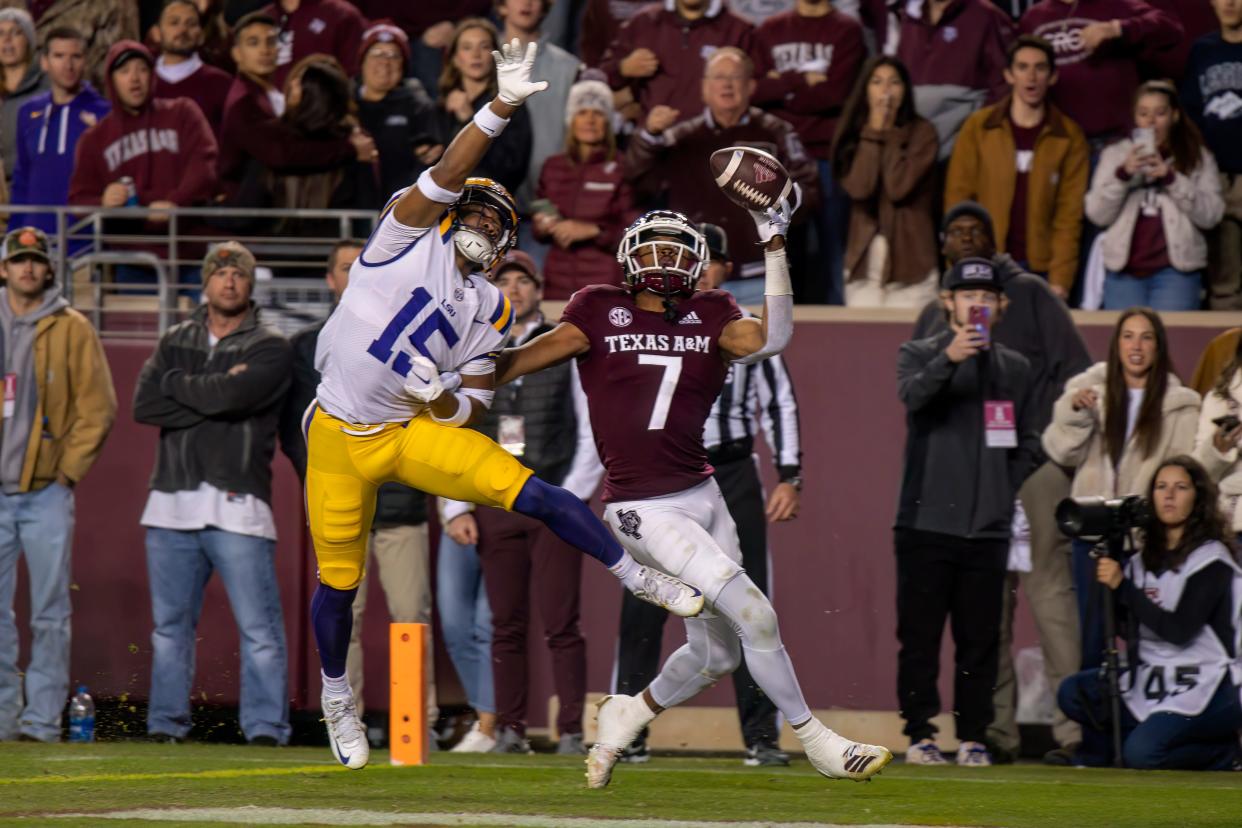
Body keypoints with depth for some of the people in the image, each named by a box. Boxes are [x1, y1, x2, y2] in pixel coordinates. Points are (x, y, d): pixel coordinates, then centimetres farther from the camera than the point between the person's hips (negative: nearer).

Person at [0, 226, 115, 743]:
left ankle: (42, 719, -1)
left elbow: (98, 406, 2)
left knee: (49, 612, -3)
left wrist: (69, 468, -5)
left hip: (46, 490, -2)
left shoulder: (71, 330, 4)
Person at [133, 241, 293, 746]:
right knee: (170, 625, 8)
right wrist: (213, 396, -8)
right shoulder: (175, 343, 16)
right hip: (173, 505, 4)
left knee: (259, 628, -9)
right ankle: (165, 727, 14)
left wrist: (176, 384, 0)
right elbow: (144, 406, 0)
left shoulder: (270, 349, 4)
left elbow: (234, 396, -15)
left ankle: (265, 729, -8)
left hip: (237, 508, -4)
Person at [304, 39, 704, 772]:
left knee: (533, 493, -13)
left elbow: (476, 403, 6)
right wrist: (503, 108, -30)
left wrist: (445, 397, -17)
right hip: (341, 436, -3)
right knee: (339, 580, 5)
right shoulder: (413, 239, -6)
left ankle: (639, 578, -3)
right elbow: (447, 177, -22)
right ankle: (337, 697, 29)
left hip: (417, 430, 3)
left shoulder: (492, 311, 4)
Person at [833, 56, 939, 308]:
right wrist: (874, 133, -7)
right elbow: (858, 188, -9)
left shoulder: (922, 132, -2)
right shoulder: (853, 133, 7)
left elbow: (898, 187, -13)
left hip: (909, 262, -3)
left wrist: (889, 134, -7)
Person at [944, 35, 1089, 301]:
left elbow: (1069, 214, -1)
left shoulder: (1069, 137, 4)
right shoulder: (978, 127, 4)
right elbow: (958, 199, 2)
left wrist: (1060, 282, -10)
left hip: (1039, 270, 0)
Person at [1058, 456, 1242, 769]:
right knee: (1073, 693, -13)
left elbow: (1180, 630, -18)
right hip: (1153, 679, 6)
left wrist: (1123, 586, -21)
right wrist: (1106, 582, -5)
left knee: (1142, 753, -25)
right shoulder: (1146, 558, 12)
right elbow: (1127, 627, 10)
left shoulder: (1211, 559, -9)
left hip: (1206, 689, -6)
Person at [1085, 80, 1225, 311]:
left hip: (1176, 269, -2)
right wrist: (1122, 175, -11)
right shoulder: (1114, 154, 12)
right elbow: (1097, 214, 4)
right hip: (1124, 267, 2)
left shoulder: (1198, 158, 9)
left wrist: (1171, 178, -11)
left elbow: (1210, 216, -2)